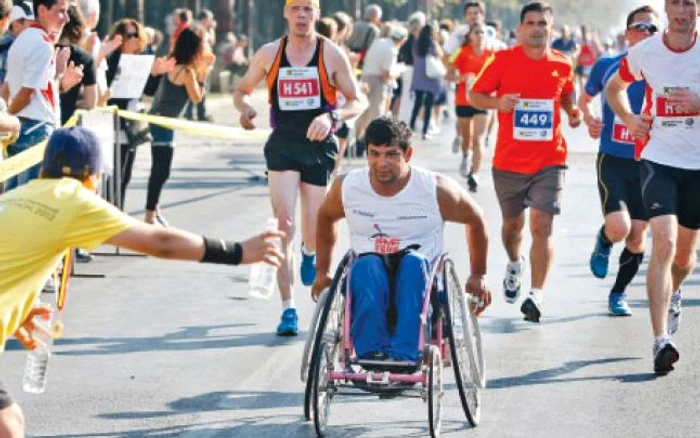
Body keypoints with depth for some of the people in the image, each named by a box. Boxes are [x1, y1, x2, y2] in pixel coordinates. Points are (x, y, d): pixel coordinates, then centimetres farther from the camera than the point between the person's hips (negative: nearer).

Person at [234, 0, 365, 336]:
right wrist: (245, 108, -11)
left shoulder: (332, 54, -4)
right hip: (282, 145, 0)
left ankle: (309, 252, 49)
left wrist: (333, 116, -21)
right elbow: (242, 90, 13)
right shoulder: (269, 54, 1)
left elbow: (357, 102, -1)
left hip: (319, 147, 0)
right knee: (283, 223, -15)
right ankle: (288, 309, -15)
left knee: (313, 234, 8)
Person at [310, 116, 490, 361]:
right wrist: (322, 272, 23)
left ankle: (404, 355, -46)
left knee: (413, 262, -37)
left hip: (419, 278, -1)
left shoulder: (436, 190, -8)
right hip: (368, 277, 1)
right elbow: (326, 218, 20)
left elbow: (475, 220, 8)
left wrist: (478, 276, 15)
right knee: (367, 267, -36)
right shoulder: (347, 187, -2)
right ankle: (370, 354, -43)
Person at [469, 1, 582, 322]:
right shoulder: (503, 60, -4)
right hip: (509, 161, 1)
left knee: (542, 226, -14)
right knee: (512, 223, 17)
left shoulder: (563, 65, 2)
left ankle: (536, 295, -16)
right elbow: (475, 95, 3)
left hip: (549, 161, -1)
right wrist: (497, 103, -18)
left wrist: (573, 112, -1)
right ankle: (514, 265, 50)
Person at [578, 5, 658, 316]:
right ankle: (603, 243, 18)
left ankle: (619, 293, 26)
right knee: (619, 228, -19)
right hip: (613, 160, -2)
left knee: (638, 236, 6)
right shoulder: (607, 67, -1)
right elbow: (584, 98, 17)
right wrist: (589, 120, -4)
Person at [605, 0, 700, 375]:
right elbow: (614, 87, 19)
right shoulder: (644, 52, -1)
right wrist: (628, 118, 1)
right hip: (659, 160, -1)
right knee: (664, 244, -19)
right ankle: (660, 341, -23)